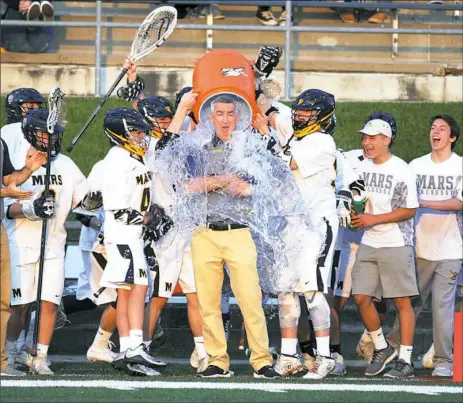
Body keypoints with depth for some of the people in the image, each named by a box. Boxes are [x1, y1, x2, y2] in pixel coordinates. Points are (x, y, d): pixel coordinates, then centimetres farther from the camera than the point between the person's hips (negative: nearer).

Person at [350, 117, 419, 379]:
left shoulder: (401, 171, -11)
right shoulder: (362, 168, 9)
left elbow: (410, 210, -13)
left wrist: (373, 219, -17)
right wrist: (356, 214, 0)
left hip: (396, 244, -6)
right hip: (369, 244, 6)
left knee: (402, 301, -2)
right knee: (362, 297, 1)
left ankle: (405, 360, 2)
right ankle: (382, 349, 19)